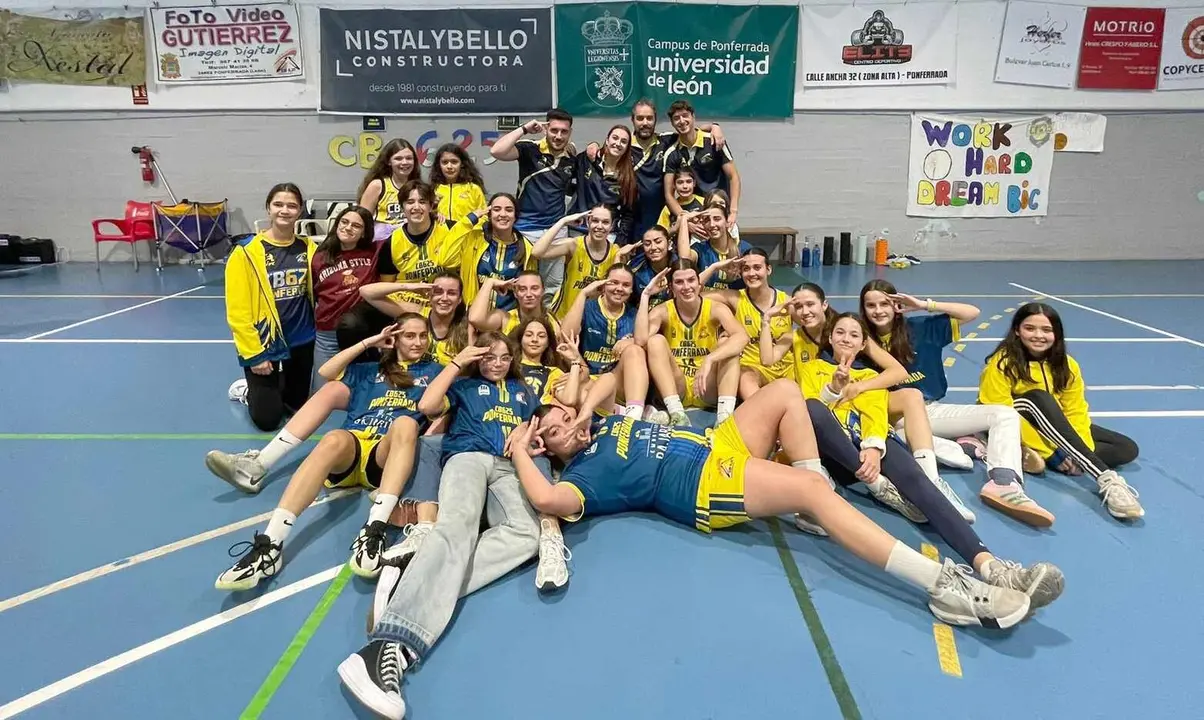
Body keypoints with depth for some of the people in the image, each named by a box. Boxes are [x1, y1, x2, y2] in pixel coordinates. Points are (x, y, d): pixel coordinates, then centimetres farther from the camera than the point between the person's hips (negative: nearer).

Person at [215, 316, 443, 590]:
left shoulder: (433, 372, 23)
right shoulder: (368, 371, 29)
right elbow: (326, 372, 18)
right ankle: (270, 543, -48)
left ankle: (375, 530, -51)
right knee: (334, 439, -35)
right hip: (351, 447, 2)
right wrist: (370, 342, 17)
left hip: (387, 456, -2)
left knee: (406, 423, -36)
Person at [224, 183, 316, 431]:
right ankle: (248, 390, 32)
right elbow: (237, 309, -14)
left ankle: (274, 388, 47)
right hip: (263, 343, -4)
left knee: (297, 406, 17)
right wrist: (253, 353, -14)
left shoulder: (308, 248, -1)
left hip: (301, 340, 4)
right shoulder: (246, 251, -13)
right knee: (267, 419, 1)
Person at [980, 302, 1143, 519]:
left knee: (1127, 449, -7)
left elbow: (1075, 410, -4)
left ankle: (1033, 457, -24)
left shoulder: (1066, 365, -2)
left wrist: (1080, 453, -21)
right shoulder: (1002, 363, -18)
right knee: (1037, 398, -36)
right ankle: (1106, 479, -45)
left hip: (1058, 429, 6)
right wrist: (1050, 451, -26)